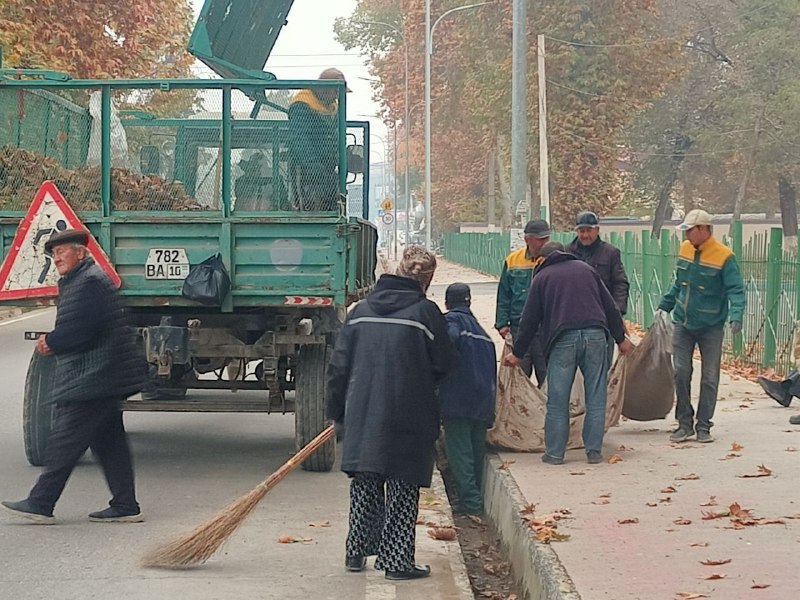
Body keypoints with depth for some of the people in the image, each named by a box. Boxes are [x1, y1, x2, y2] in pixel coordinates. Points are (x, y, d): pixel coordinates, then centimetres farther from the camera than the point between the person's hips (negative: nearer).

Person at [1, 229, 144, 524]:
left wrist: (50, 341, -8)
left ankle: (40, 503, -3)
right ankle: (125, 506, 12)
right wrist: (54, 342, 5)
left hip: (93, 377, -11)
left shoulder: (90, 282, -14)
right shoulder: (77, 281, 21)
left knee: (65, 441, -6)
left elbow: (80, 330, -23)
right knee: (108, 441, 10)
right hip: (102, 378, 11)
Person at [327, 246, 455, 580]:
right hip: (408, 420, -4)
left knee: (364, 487, 16)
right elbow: (444, 365, -3)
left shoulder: (361, 311, 5)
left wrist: (338, 413, 15)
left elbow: (339, 366, 7)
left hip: (362, 415, 4)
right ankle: (397, 561, 6)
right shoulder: (426, 312, -9)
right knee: (403, 490, 5)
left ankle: (356, 553, 21)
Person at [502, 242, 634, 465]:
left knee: (557, 400, 4)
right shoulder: (586, 269, 21)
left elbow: (530, 319, 14)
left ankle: (554, 453, 5)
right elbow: (609, 306, 18)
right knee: (596, 398, 6)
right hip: (595, 335, 2)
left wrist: (517, 353, 21)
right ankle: (594, 451, 5)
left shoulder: (542, 277, 15)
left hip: (562, 339, -2)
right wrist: (621, 338, 24)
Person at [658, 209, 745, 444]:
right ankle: (684, 423, 10)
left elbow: (736, 290, -18)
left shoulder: (724, 257, -14)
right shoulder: (685, 249, 3)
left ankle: (703, 426, 11)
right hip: (683, 324, 4)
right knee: (681, 374, 1)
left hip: (711, 327, -4)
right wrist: (664, 306, 18)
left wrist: (736, 316, -32)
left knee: (709, 378, 2)